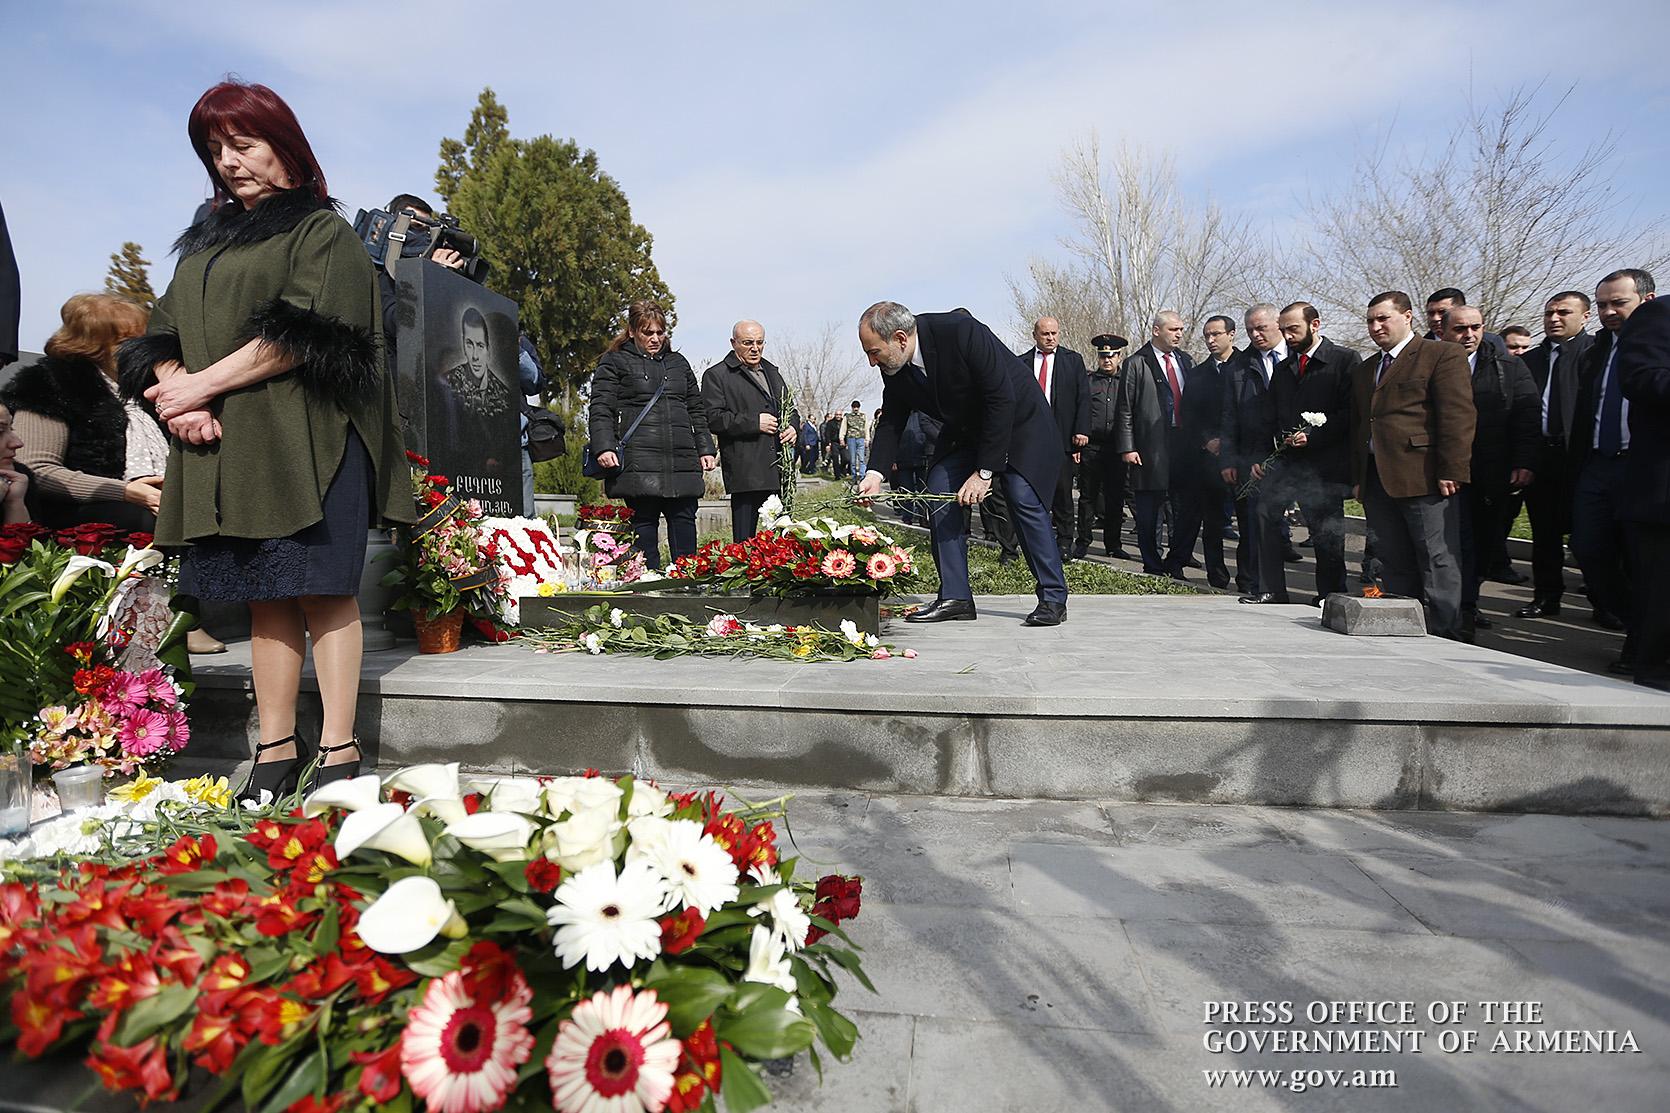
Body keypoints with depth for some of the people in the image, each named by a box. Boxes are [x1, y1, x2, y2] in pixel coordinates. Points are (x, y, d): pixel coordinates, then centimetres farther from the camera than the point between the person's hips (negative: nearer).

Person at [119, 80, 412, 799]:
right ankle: (275, 750, 10)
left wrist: (203, 384, -9)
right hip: (224, 444, 6)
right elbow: (166, 335, 17)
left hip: (308, 438, -6)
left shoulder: (323, 230, 3)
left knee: (322, 592, -7)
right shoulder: (205, 244, 24)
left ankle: (339, 751, -2)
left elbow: (303, 335, -10)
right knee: (264, 600, 5)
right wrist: (177, 401, -4)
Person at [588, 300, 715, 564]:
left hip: (682, 460, 4)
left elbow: (697, 410, 23)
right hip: (639, 462, -4)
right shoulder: (614, 362, 7)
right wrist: (604, 447, -14)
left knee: (684, 520, 2)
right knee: (644, 522, -3)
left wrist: (705, 448, 14)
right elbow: (600, 410, -1)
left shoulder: (678, 363, 22)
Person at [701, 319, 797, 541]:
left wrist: (792, 426, 6)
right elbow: (712, 420, -10)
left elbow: (790, 409, 30)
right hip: (745, 471, -6)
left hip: (779, 470, 7)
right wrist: (754, 422, -14)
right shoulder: (716, 375, 1)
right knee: (745, 541, -6)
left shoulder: (772, 372, 23)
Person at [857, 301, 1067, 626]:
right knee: (939, 495, -7)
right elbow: (891, 420, -1)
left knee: (1023, 499, -16)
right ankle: (955, 597, -2)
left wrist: (984, 471, -31)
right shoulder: (894, 368, -14)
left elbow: (1002, 400, -31)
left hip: (1018, 419, -6)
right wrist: (876, 472, -18)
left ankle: (1053, 598, -5)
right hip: (964, 429, 6)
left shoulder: (962, 332, -33)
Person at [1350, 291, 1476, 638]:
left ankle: (1444, 634, 3)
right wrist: (1357, 478, 15)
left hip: (1424, 478, -7)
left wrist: (1451, 472, -15)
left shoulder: (1442, 355, 0)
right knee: (1393, 566, 9)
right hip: (1376, 480, 7)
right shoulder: (1364, 369, 22)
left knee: (1439, 563, -3)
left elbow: (1458, 415, -8)